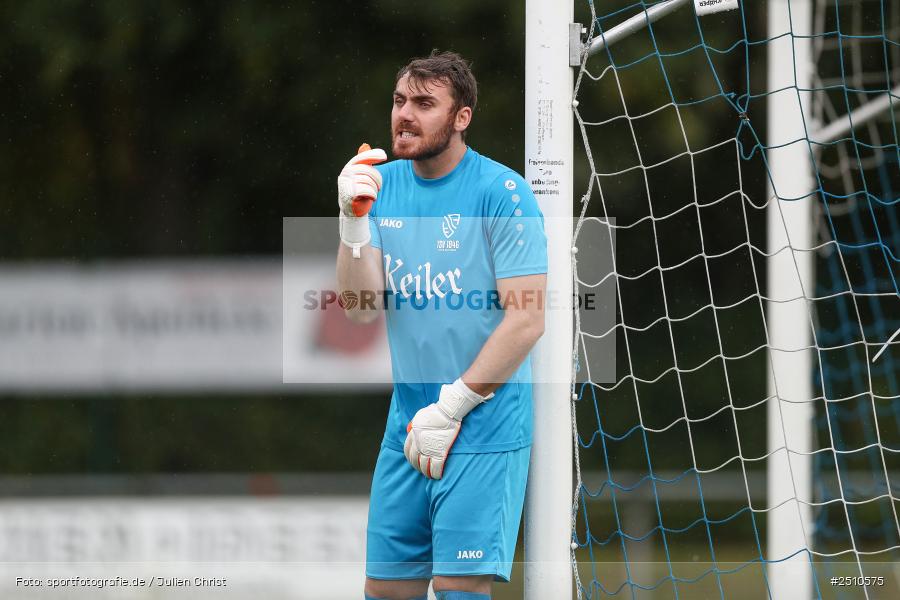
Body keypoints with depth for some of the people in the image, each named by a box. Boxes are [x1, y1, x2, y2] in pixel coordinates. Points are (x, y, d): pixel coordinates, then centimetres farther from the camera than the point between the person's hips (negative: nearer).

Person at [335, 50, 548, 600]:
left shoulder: (502, 193, -10)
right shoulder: (382, 183, 7)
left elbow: (526, 321, -14)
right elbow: (363, 309, 1)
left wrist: (449, 409, -13)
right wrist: (354, 219, -14)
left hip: (483, 430, -6)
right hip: (407, 426, 6)